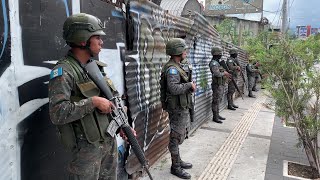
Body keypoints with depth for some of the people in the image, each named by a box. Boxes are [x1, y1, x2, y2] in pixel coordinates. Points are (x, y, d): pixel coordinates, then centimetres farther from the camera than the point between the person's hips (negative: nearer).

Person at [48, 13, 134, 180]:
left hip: (110, 140, 7)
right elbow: (57, 113, -27)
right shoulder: (63, 71, -17)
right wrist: (93, 101, -24)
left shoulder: (96, 66, 7)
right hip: (87, 146, -7)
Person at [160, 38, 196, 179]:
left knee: (179, 136, 19)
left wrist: (190, 86, 1)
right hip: (177, 109, -10)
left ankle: (178, 161, 34)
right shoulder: (172, 68, -19)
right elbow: (173, 88, -32)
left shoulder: (177, 66, 13)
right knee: (176, 137, 1)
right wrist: (189, 85, -20)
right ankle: (175, 167, 15)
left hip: (182, 107, 10)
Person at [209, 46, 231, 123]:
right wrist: (224, 73, -13)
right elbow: (217, 74, -29)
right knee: (216, 101, -4)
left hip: (220, 84, 10)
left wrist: (225, 73, 7)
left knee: (218, 100, 15)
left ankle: (217, 115, 24)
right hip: (217, 85, -10)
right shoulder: (213, 63, -17)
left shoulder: (217, 62, 14)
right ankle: (215, 117, 3)